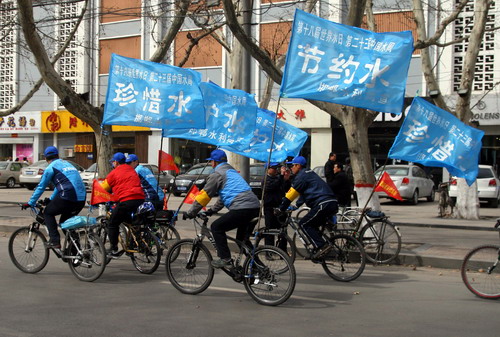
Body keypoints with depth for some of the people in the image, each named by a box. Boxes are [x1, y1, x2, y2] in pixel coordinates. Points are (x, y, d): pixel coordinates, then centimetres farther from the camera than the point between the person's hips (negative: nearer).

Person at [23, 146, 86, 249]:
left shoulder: (50, 168, 3)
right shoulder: (67, 164, 26)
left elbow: (41, 187, 5)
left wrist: (30, 203, 15)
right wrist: (51, 199, 43)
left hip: (68, 198, -7)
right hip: (82, 200, 7)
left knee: (48, 213, 13)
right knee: (65, 221, 24)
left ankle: (54, 241, 2)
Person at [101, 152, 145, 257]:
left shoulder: (114, 173, 5)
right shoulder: (132, 170, 23)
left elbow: (103, 189, 11)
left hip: (126, 200, -6)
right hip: (140, 199, 7)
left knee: (112, 225, 7)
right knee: (131, 222, 28)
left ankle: (114, 250, 4)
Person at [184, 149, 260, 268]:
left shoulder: (217, 174, 1)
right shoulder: (232, 171, 29)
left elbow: (204, 195, 1)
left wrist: (190, 213, 8)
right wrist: (212, 210, 38)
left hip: (242, 208, -9)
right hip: (255, 207, 9)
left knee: (217, 227, 0)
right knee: (242, 237, 25)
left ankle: (225, 259, -3)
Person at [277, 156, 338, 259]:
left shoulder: (301, 176, -2)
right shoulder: (309, 173, 27)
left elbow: (291, 194, -4)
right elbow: (303, 193, 38)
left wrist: (280, 209, 3)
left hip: (323, 204, -10)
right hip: (333, 204, 10)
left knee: (304, 224, -5)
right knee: (312, 225, 18)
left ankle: (322, 246, -15)